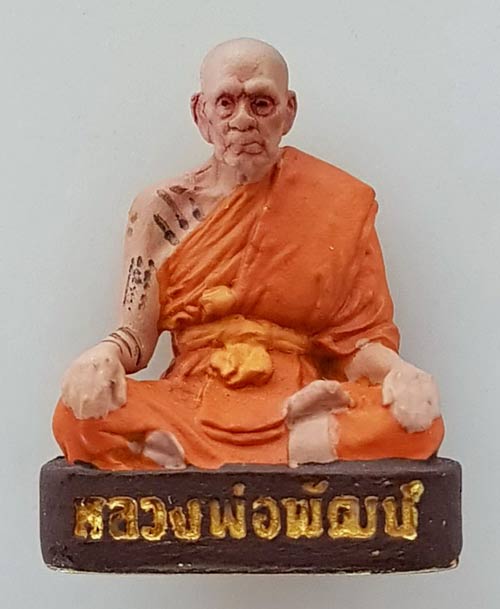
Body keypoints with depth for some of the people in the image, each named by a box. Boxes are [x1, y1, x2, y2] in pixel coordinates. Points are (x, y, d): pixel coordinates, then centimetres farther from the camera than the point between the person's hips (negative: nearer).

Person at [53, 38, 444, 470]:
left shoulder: (339, 204, 6)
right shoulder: (162, 208, 8)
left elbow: (357, 337, 5)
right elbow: (138, 335, 6)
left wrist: (397, 369, -16)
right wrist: (104, 355, -16)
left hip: (300, 399, 1)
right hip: (189, 404, 0)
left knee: (419, 423, -29)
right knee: (77, 417, -28)